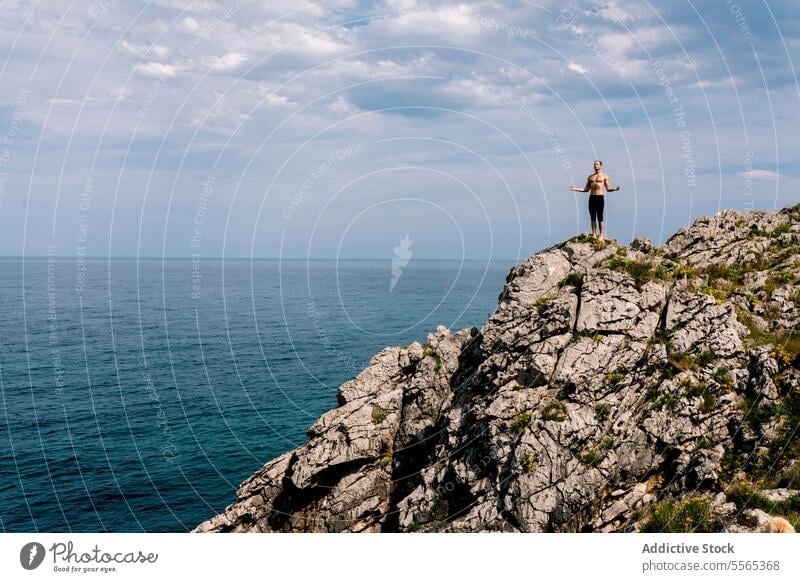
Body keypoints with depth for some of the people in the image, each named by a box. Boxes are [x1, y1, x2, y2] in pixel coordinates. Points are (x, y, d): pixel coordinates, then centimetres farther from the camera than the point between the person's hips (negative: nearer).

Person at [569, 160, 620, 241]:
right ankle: (594, 235, 6)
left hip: (600, 198, -4)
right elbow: (586, 189, 17)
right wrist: (576, 189, 8)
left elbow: (608, 189, 2)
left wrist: (614, 188, -18)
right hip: (592, 198, 4)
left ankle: (601, 235, -5)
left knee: (600, 217, -7)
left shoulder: (604, 176, 6)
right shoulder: (590, 177, 17)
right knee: (592, 217, 2)